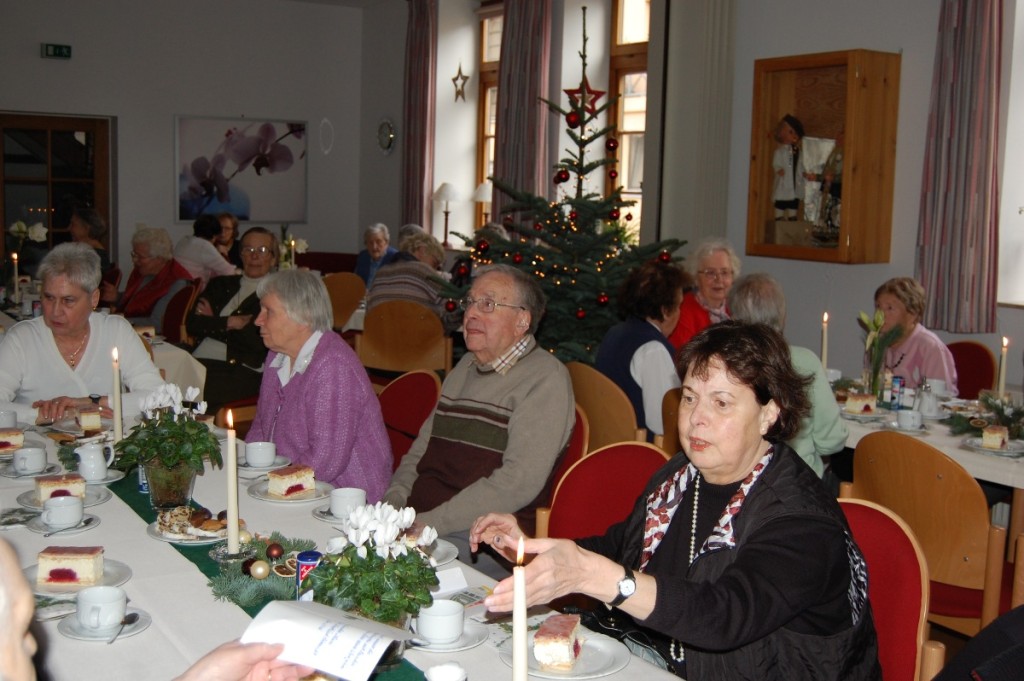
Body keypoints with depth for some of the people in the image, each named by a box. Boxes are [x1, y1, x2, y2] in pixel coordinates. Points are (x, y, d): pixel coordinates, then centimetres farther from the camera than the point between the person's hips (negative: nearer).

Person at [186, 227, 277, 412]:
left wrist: (213, 324, 4)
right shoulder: (220, 284, 25)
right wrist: (231, 322, 0)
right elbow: (192, 324, 13)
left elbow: (261, 343, -5)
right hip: (198, 361, 5)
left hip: (242, 371, -5)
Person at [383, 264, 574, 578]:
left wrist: (429, 523, -18)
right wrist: (392, 502, 4)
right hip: (416, 523, 8)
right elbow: (420, 451, 24)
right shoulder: (466, 367, 20)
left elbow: (519, 483, -18)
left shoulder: (545, 378, -7)